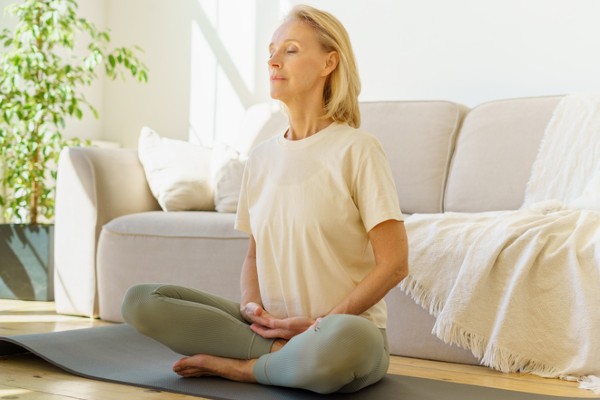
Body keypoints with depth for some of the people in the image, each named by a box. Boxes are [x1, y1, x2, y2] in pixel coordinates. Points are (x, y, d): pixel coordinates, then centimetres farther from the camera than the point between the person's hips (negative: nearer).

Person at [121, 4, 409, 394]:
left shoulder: (357, 149, -8)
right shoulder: (262, 157, 10)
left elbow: (393, 263, -10)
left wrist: (318, 325, -11)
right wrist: (252, 305, -4)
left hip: (347, 331, -5)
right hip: (272, 326, 5)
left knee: (342, 341, -42)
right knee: (141, 300, -10)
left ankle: (237, 366, -12)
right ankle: (292, 356, -12)